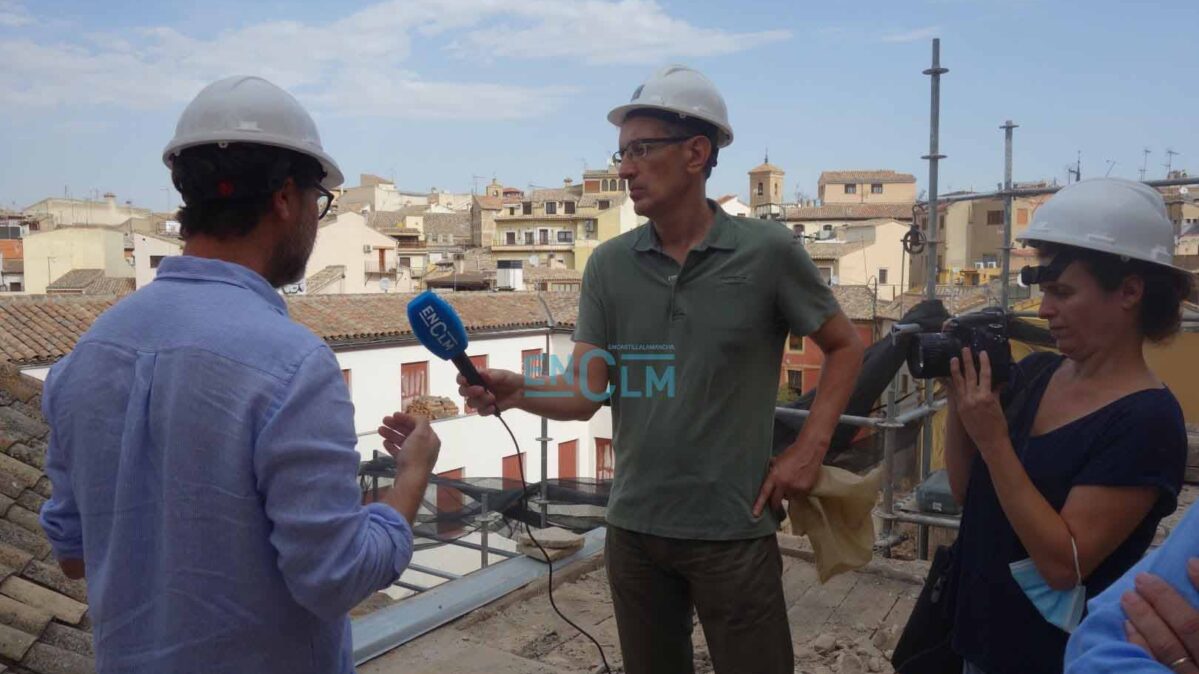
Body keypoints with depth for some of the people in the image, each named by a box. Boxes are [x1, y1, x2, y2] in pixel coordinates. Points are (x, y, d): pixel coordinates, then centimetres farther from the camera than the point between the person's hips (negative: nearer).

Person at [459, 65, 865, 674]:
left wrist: (809, 450, -6)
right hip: (633, 527, 4)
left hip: (732, 529, -3)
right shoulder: (608, 265, -1)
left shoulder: (767, 252, -9)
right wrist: (517, 392, -25)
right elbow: (585, 393, -5)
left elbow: (844, 347, 2)